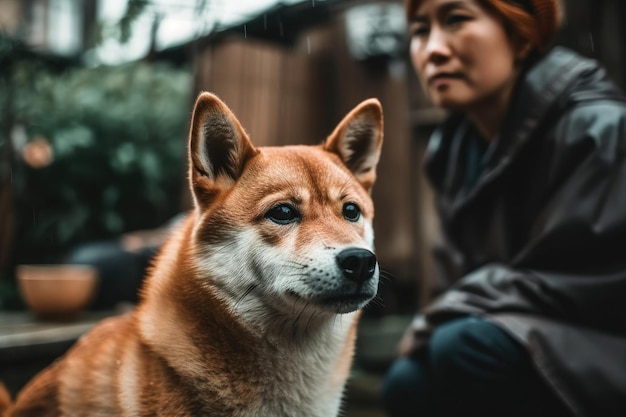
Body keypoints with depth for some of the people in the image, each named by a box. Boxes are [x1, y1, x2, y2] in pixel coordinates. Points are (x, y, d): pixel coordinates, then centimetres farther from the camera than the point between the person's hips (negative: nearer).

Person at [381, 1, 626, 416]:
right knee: (407, 382, -8)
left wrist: (437, 320, -14)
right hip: (527, 334, 7)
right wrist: (433, 326, -9)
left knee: (464, 349, -28)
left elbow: (591, 284, -20)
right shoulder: (453, 148, 4)